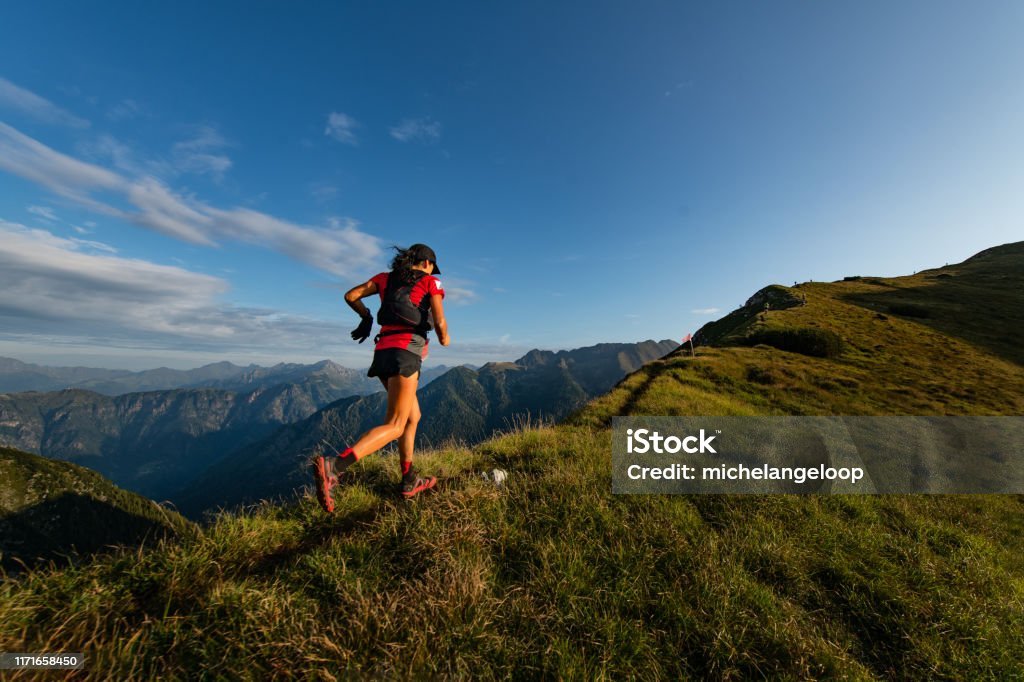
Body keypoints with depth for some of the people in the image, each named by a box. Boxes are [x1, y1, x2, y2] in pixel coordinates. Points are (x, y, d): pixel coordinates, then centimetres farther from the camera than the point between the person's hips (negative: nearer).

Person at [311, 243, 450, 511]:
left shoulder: (385, 277, 21)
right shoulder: (431, 283, 6)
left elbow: (350, 296, 16)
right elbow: (440, 322, -4)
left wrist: (366, 317, 33)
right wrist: (445, 338, 17)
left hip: (383, 352, 7)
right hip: (405, 352, -7)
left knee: (413, 416, 17)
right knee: (394, 426, -9)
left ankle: (409, 481, 22)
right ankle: (332, 466, -27)